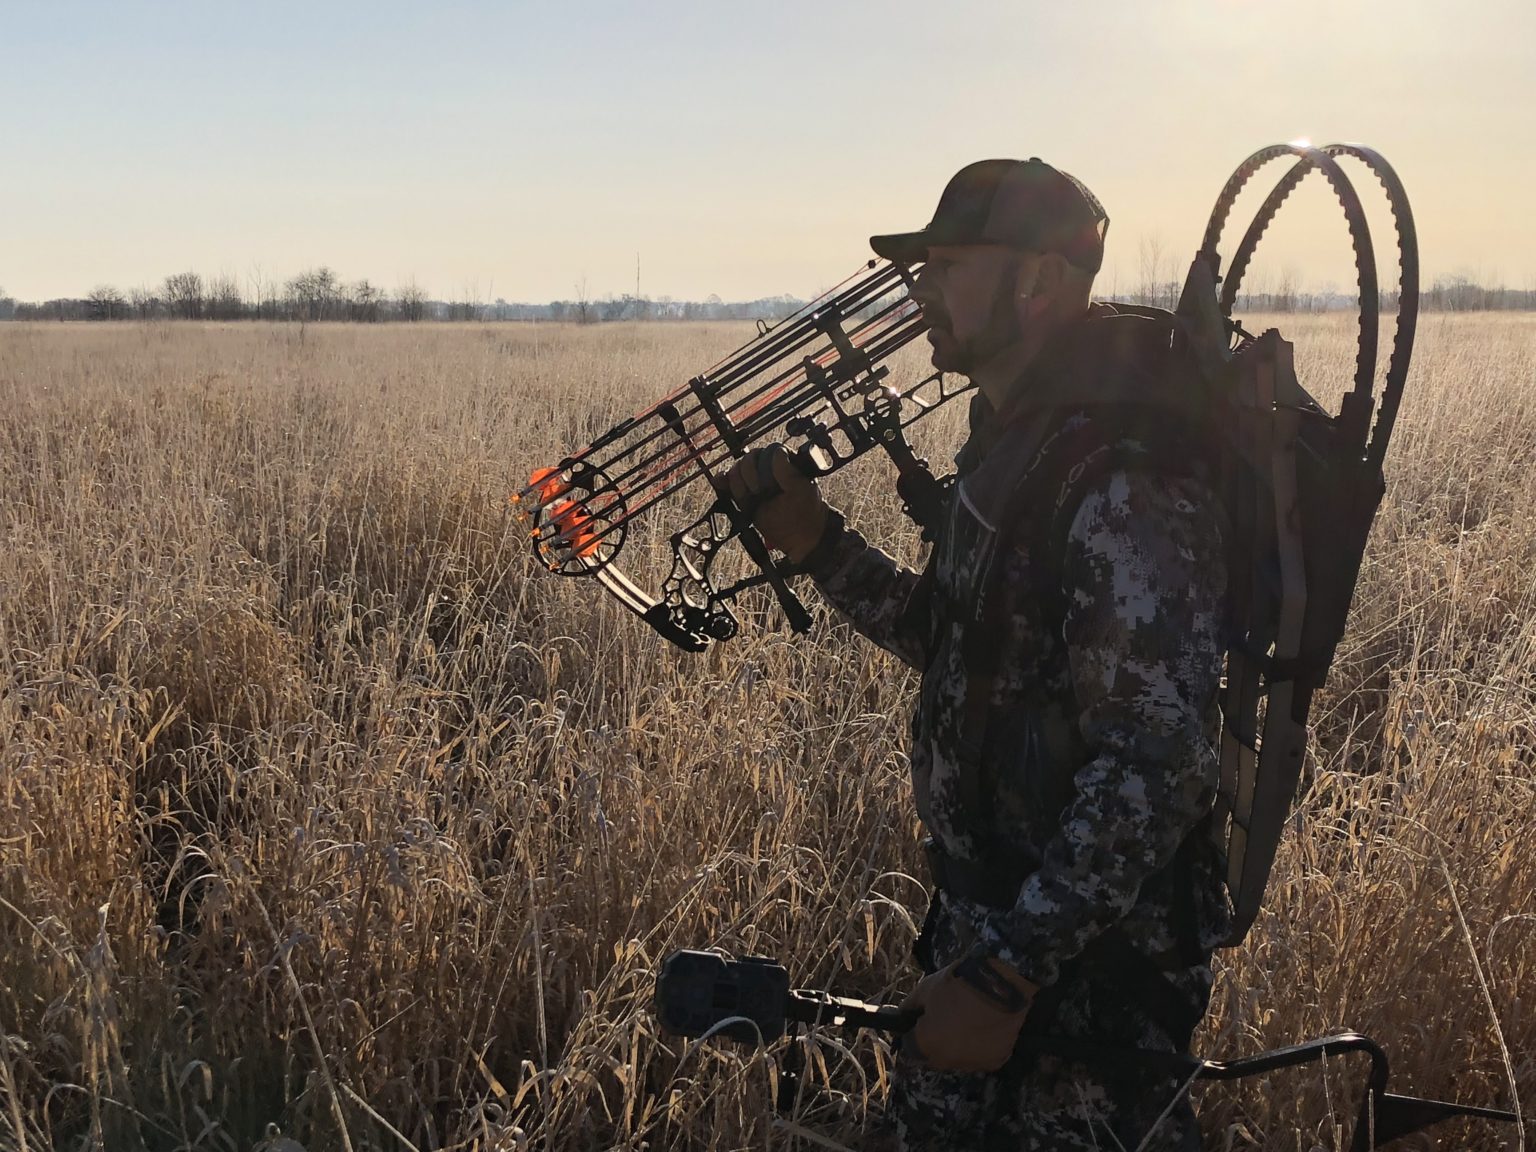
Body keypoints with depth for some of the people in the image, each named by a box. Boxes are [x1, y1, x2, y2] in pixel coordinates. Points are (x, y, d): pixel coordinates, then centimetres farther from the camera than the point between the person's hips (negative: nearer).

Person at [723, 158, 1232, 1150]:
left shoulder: (1126, 479, -25)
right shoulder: (1011, 439, 6)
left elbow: (1158, 767, -28)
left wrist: (1007, 975, -27)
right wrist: (819, 543, 3)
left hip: (1094, 957, -9)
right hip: (986, 914, 9)